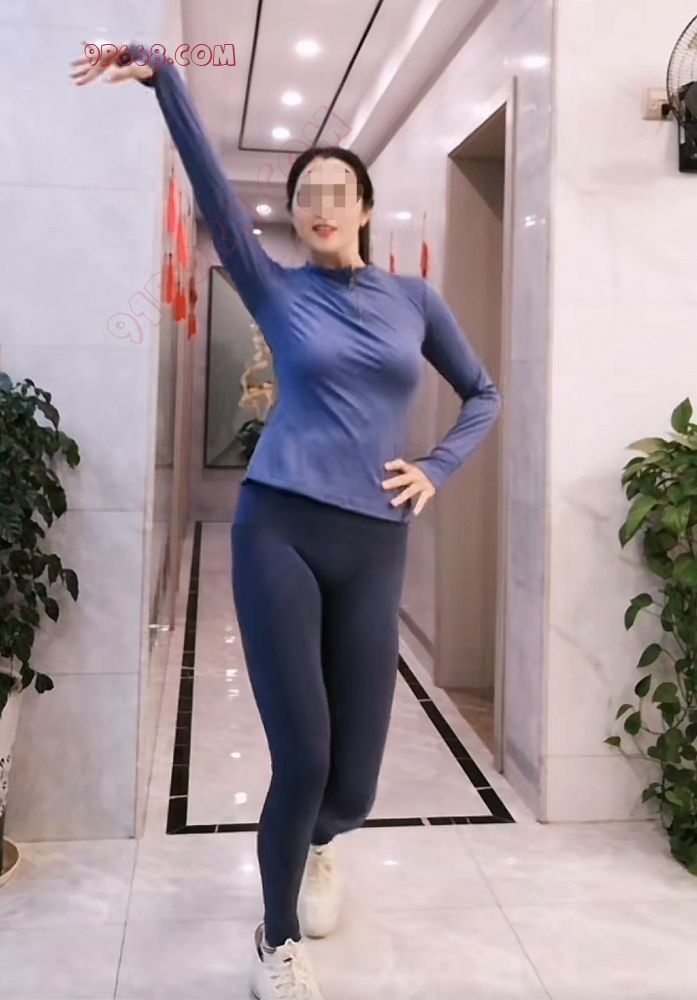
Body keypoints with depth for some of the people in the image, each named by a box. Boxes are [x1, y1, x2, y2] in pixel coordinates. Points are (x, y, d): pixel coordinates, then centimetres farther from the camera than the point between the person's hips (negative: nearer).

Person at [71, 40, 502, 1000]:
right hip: (279, 531, -2)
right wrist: (159, 76, -17)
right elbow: (212, 186, -6)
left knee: (353, 783, 5)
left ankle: (316, 846, 45)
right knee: (301, 757, -7)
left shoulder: (413, 297, 12)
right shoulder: (277, 290, 7)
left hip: (372, 547, 2)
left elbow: (483, 395, 20)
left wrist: (436, 469, 5)